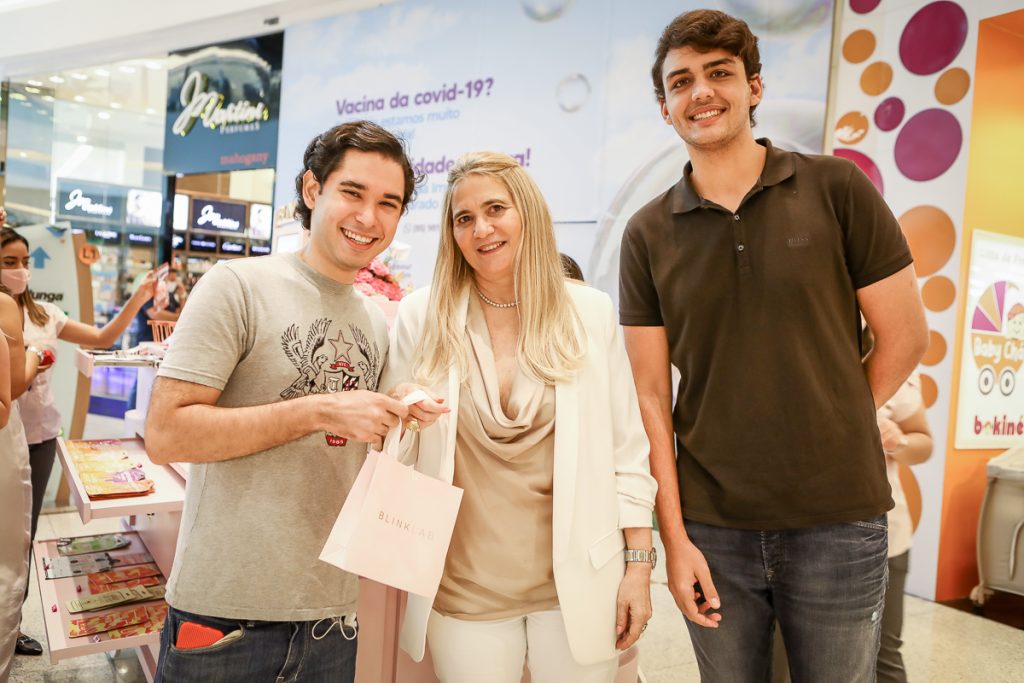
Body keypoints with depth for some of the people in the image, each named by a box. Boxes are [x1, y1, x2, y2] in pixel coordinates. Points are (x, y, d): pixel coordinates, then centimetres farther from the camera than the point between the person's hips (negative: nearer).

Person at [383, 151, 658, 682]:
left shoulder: (590, 313, -2)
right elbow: (389, 448, 4)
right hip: (463, 587, 0)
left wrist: (638, 564, 0)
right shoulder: (421, 316, -3)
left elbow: (627, 448, 1)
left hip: (576, 581, 0)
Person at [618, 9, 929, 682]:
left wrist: (829, 429, 4)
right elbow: (652, 397, -2)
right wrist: (675, 538, -5)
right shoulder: (648, 234, -1)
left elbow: (906, 335, 1)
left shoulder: (837, 187, -3)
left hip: (838, 523, 0)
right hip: (710, 526, 1)